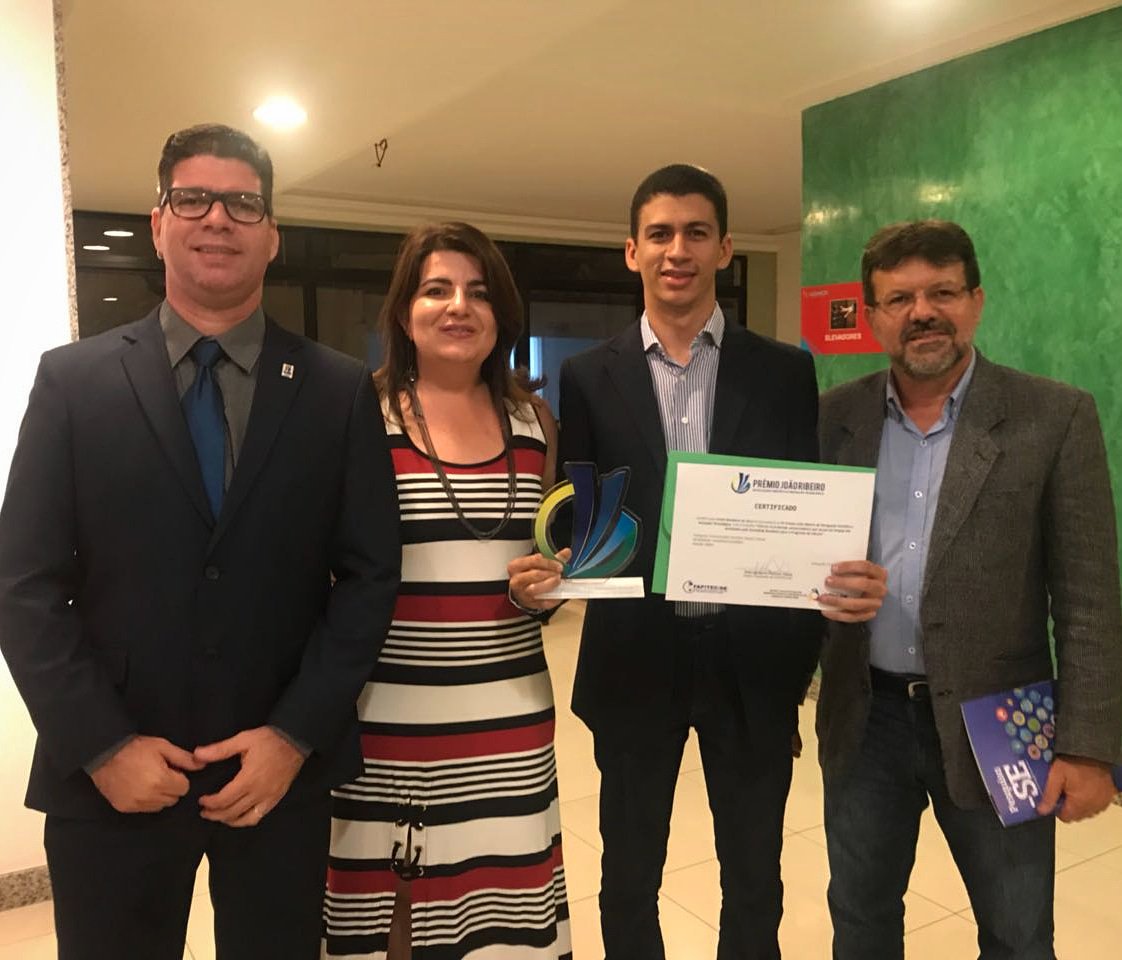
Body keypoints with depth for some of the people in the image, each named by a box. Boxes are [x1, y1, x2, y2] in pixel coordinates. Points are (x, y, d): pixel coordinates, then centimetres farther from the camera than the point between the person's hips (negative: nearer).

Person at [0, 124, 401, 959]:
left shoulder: (340, 390, 0)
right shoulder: (72, 379, 0)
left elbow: (370, 575, -3)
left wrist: (296, 734, -10)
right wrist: (102, 745, -10)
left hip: (284, 769, 1)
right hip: (110, 778, 0)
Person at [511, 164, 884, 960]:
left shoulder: (785, 372, 1)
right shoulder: (589, 377, 2)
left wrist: (853, 583, -20)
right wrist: (547, 570, -20)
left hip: (753, 655, 0)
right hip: (633, 654, 0)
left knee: (754, 877, 18)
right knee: (629, 874, 17)